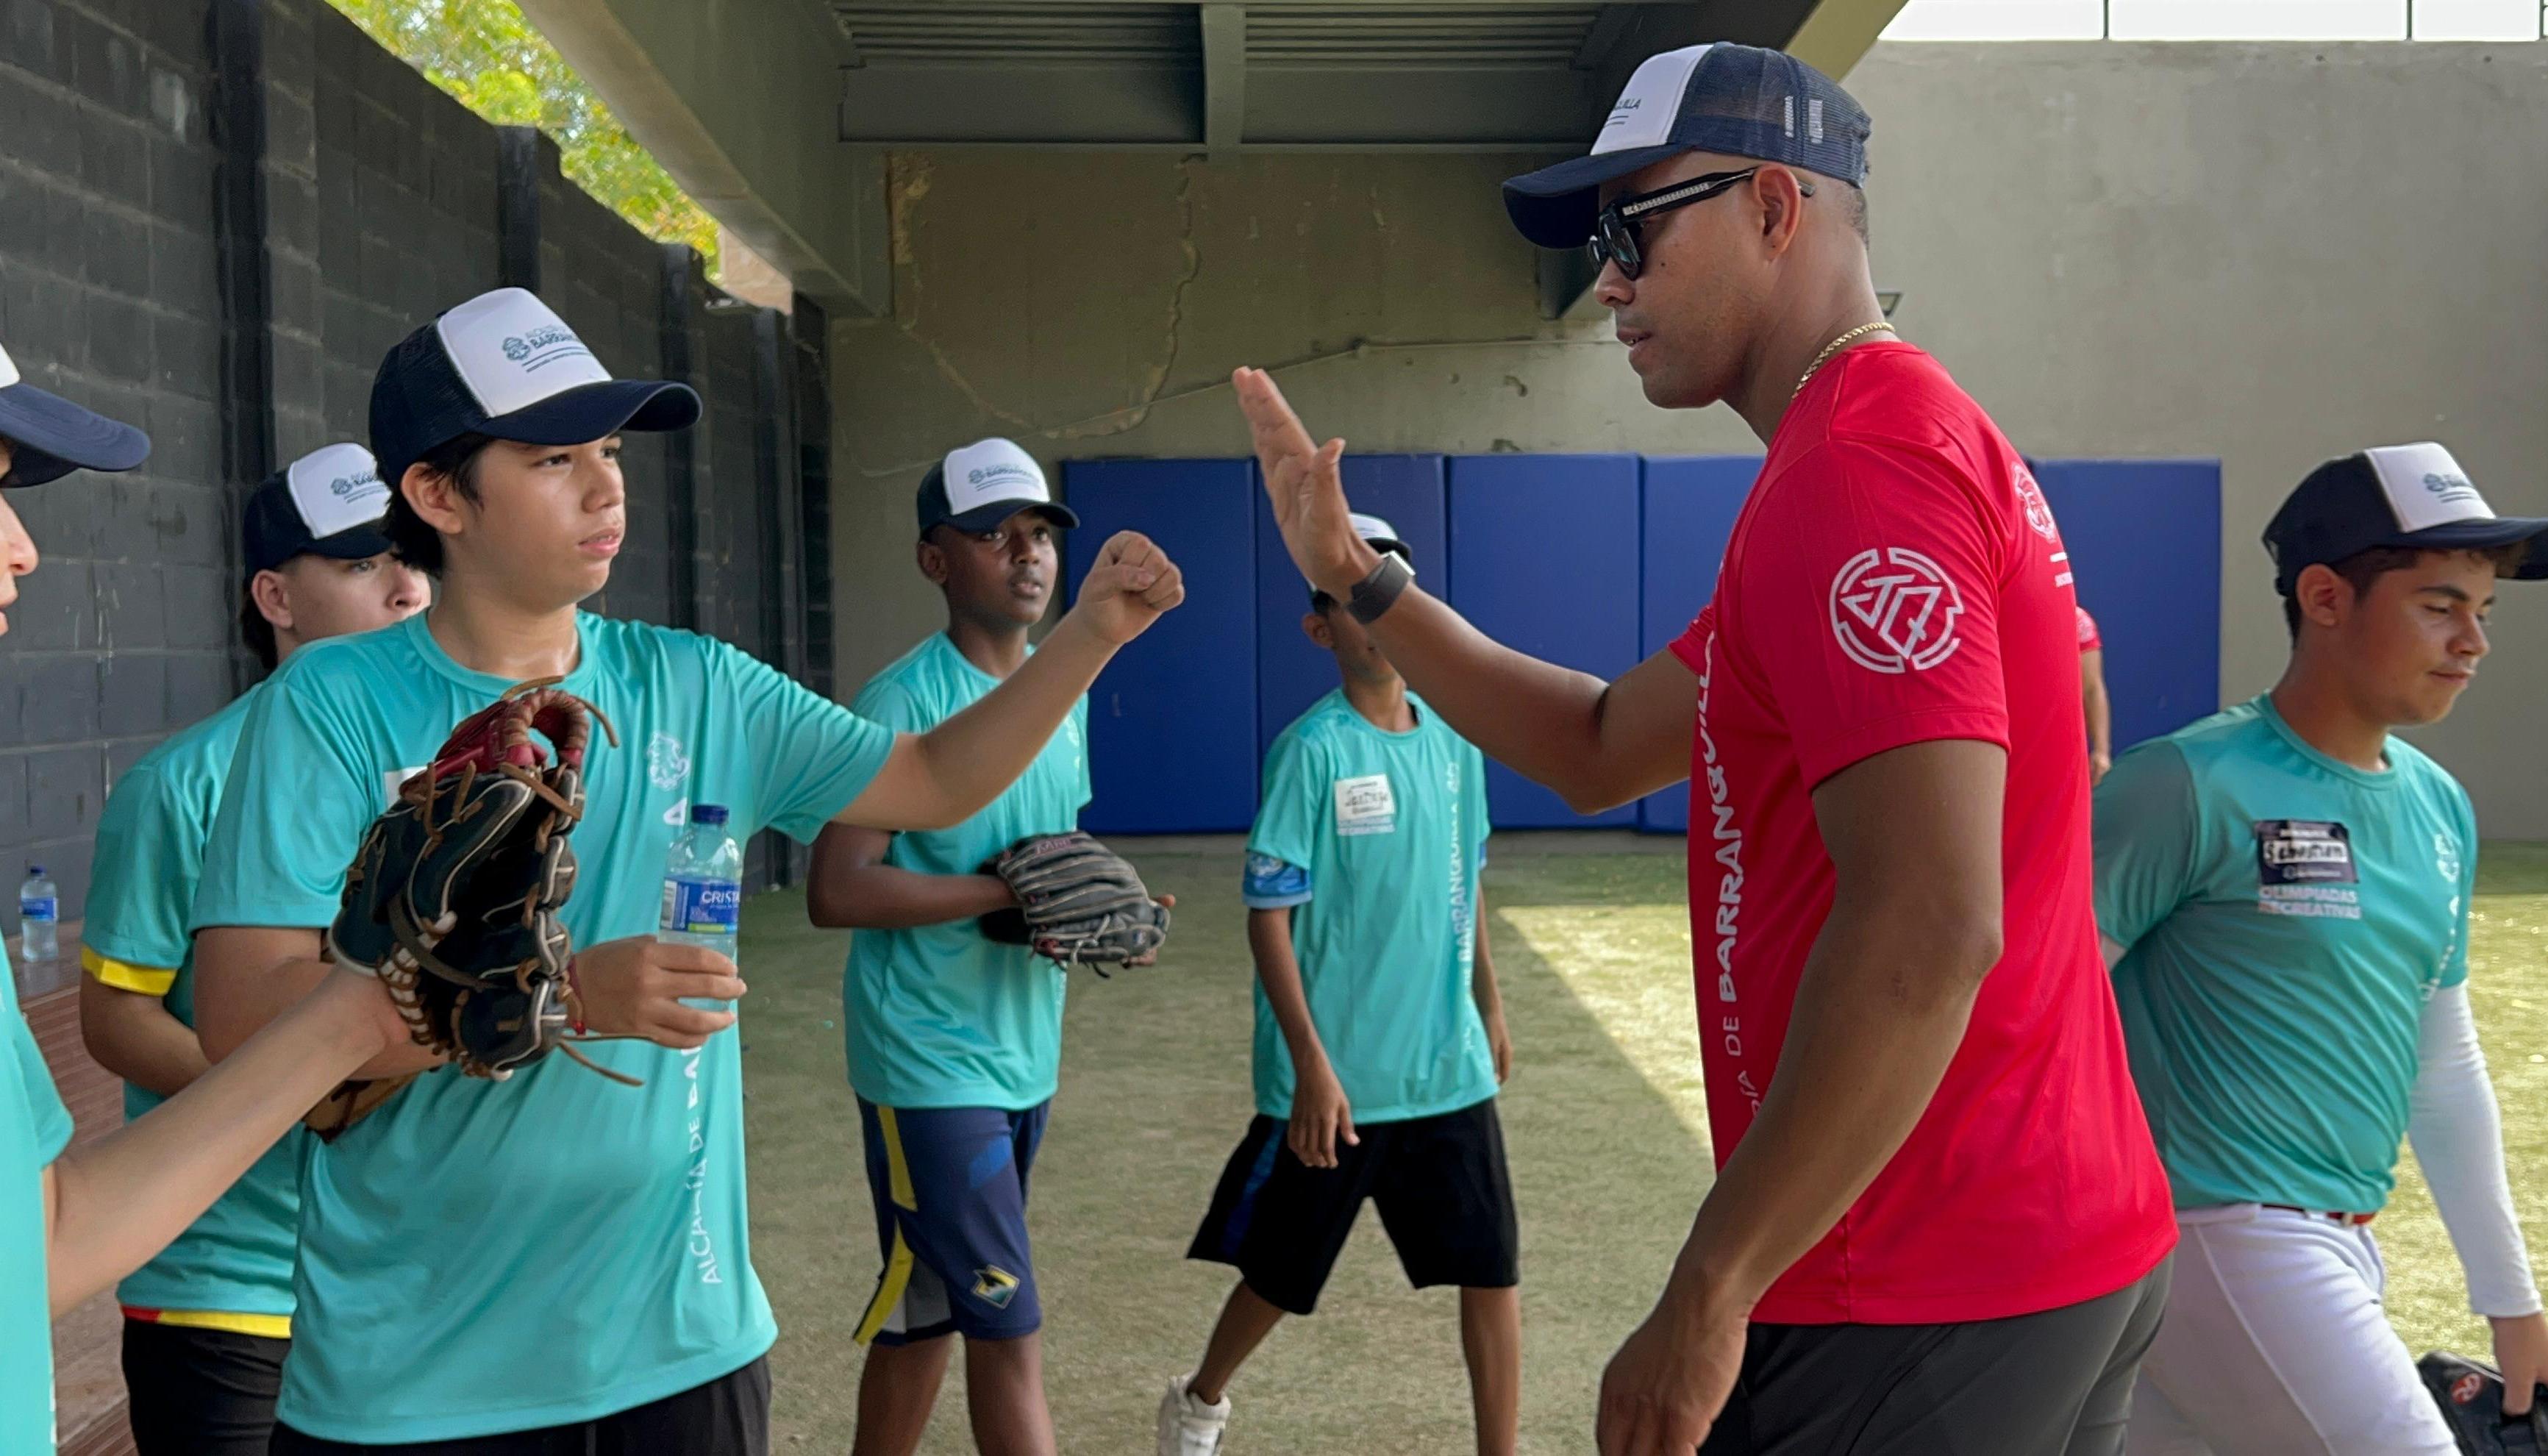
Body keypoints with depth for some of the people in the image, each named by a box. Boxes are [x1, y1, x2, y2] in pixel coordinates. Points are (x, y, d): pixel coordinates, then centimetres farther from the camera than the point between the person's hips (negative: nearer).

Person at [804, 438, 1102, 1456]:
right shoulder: (903, 702, -15)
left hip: (1025, 1056, 7)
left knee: (925, 1314, 17)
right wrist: (1011, 893, -21)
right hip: (930, 1064, -7)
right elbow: (836, 891, -20)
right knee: (1008, 1331, -5)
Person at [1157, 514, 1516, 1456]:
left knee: (1492, 1270, 4)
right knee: (1279, 1276, 14)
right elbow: (1268, 916, -14)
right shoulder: (1312, 751, -14)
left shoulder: (1454, 738, 3)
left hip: (1450, 1068, 4)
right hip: (1338, 1078, -4)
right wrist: (1312, 1065, -18)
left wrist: (1489, 1007, 17)